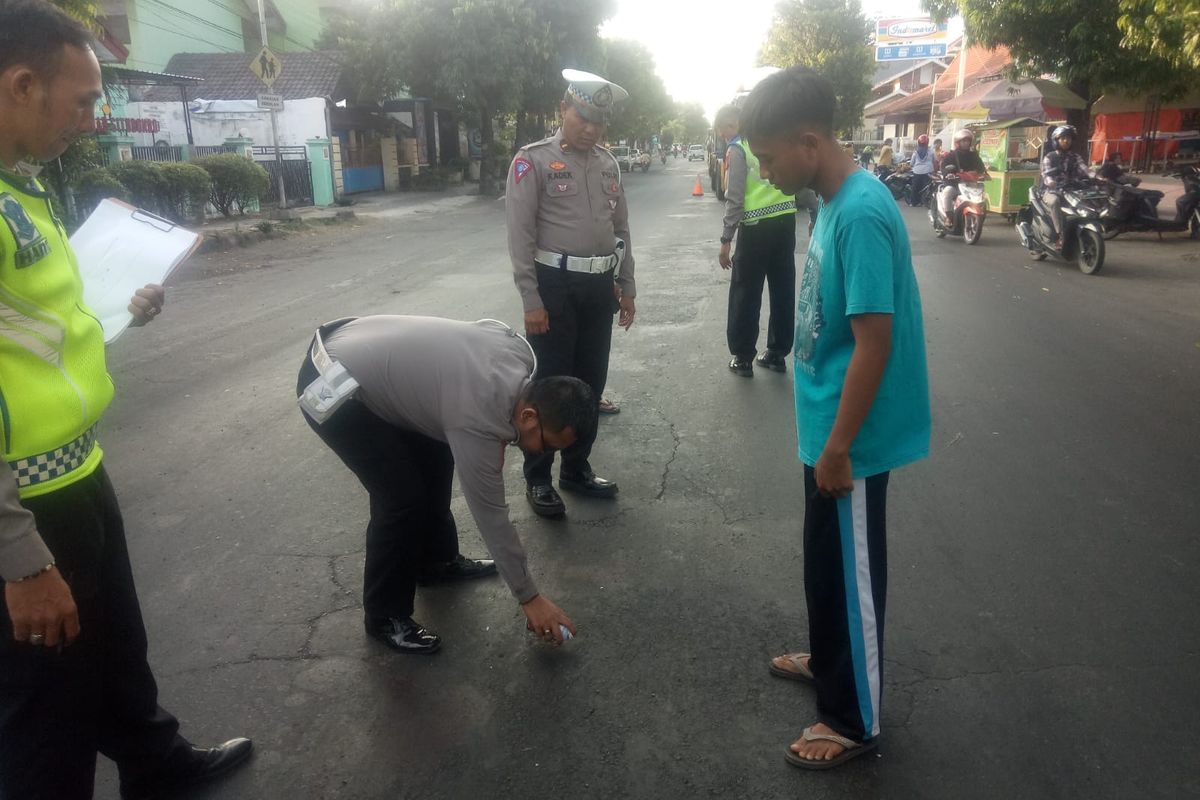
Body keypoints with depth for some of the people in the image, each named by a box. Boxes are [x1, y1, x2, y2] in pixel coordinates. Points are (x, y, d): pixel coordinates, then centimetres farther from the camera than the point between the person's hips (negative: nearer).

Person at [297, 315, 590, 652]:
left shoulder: (519, 350, -6)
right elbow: (490, 516, -19)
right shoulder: (478, 421, -27)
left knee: (435, 459, 14)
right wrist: (530, 598, -8)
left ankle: (437, 559, 33)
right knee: (403, 497, -10)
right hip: (332, 387, -9)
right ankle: (385, 616, 8)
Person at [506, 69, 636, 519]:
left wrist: (626, 288, 15)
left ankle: (577, 469, 28)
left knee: (591, 382, 13)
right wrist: (531, 300, -16)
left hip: (600, 286, 6)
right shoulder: (533, 161, -7)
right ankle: (538, 478, 14)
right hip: (555, 284, -6)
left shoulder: (608, 163, 11)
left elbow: (621, 228, 17)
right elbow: (520, 235, -11)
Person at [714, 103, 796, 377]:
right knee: (783, 290, 12)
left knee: (745, 294, 5)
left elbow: (735, 198, -12)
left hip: (757, 227, -6)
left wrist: (726, 240, -10)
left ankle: (743, 357, 11)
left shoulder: (737, 149, -6)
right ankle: (777, 353, 21)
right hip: (786, 221, 6)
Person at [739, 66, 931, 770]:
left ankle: (856, 721, 24)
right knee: (825, 559, 24)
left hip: (852, 437, -9)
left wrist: (838, 447, -19)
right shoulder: (836, 201, 6)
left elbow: (875, 342, -25)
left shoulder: (861, 213, -23)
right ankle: (829, 660, 45)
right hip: (830, 424, 9)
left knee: (850, 571, 6)